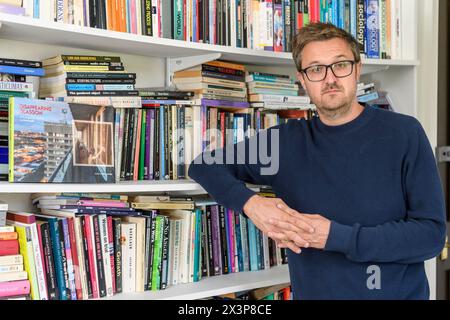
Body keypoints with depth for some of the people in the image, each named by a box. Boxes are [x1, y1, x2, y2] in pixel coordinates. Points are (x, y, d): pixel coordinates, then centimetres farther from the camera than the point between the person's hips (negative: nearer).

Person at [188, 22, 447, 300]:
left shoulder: (404, 133, -8)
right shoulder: (286, 140, -1)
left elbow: (432, 233, -12)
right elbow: (204, 166, 4)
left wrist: (336, 236, -18)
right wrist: (249, 203, -13)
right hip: (313, 292, 3)